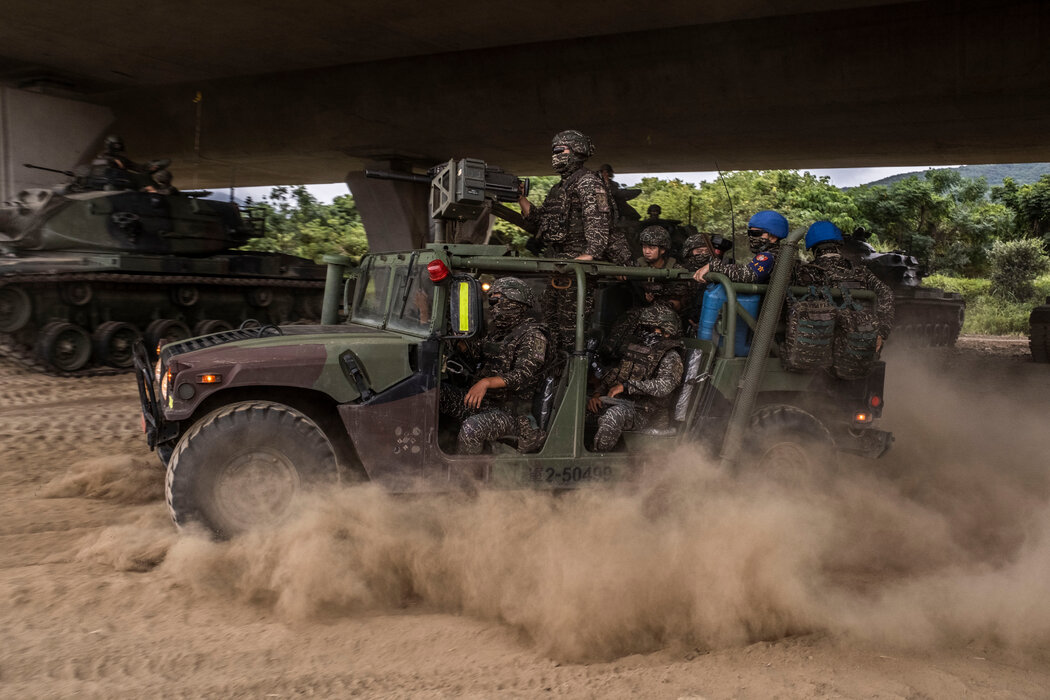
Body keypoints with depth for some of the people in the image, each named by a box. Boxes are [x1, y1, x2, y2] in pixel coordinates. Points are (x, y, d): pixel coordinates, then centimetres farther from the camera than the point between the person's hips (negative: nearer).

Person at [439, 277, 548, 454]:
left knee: (472, 428, -37)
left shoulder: (533, 335, -10)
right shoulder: (498, 331, 17)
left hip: (511, 412, -8)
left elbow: (523, 375, -22)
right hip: (485, 402, 8)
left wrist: (486, 382, -33)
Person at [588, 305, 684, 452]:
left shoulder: (671, 357, -1)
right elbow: (611, 376, 21)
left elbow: (664, 386, -20)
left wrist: (626, 385, -21)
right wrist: (597, 394, 0)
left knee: (615, 414, -39)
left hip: (645, 413, -7)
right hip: (620, 402, 7)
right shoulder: (636, 349, 22)